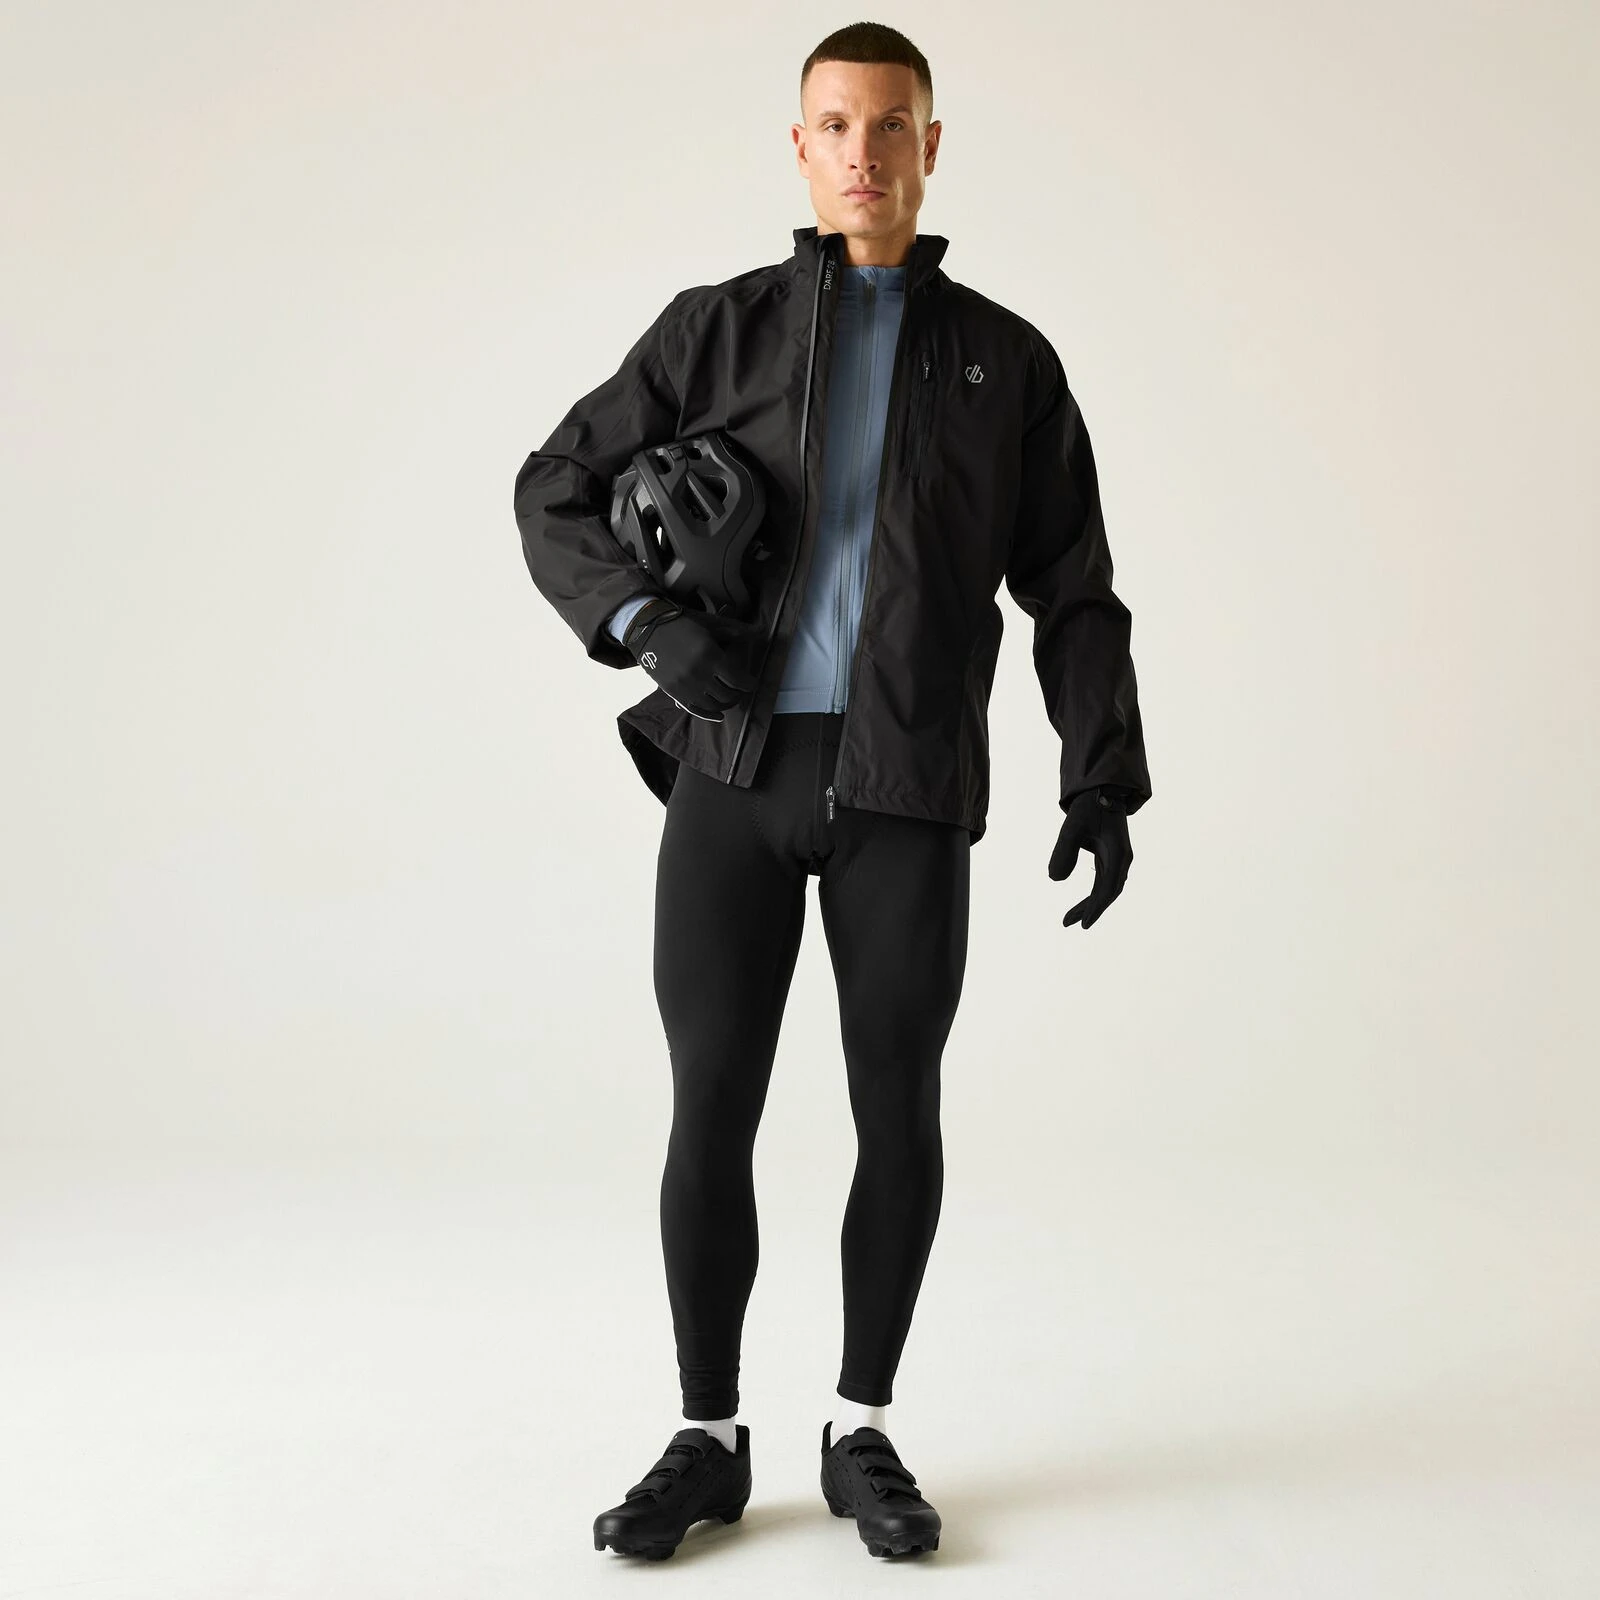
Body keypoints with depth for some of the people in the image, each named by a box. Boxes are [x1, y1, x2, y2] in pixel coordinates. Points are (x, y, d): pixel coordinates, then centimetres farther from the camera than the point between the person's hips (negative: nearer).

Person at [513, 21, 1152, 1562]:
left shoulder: (1006, 359, 9)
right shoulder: (714, 329, 8)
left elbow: (1074, 593, 7)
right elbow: (556, 493, 9)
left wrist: (1103, 780, -5)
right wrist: (650, 625, -11)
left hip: (906, 791, 0)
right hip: (735, 773, 0)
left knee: (898, 1115, 2)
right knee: (710, 1114, -1)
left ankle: (862, 1438, 18)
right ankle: (708, 1442, 13)